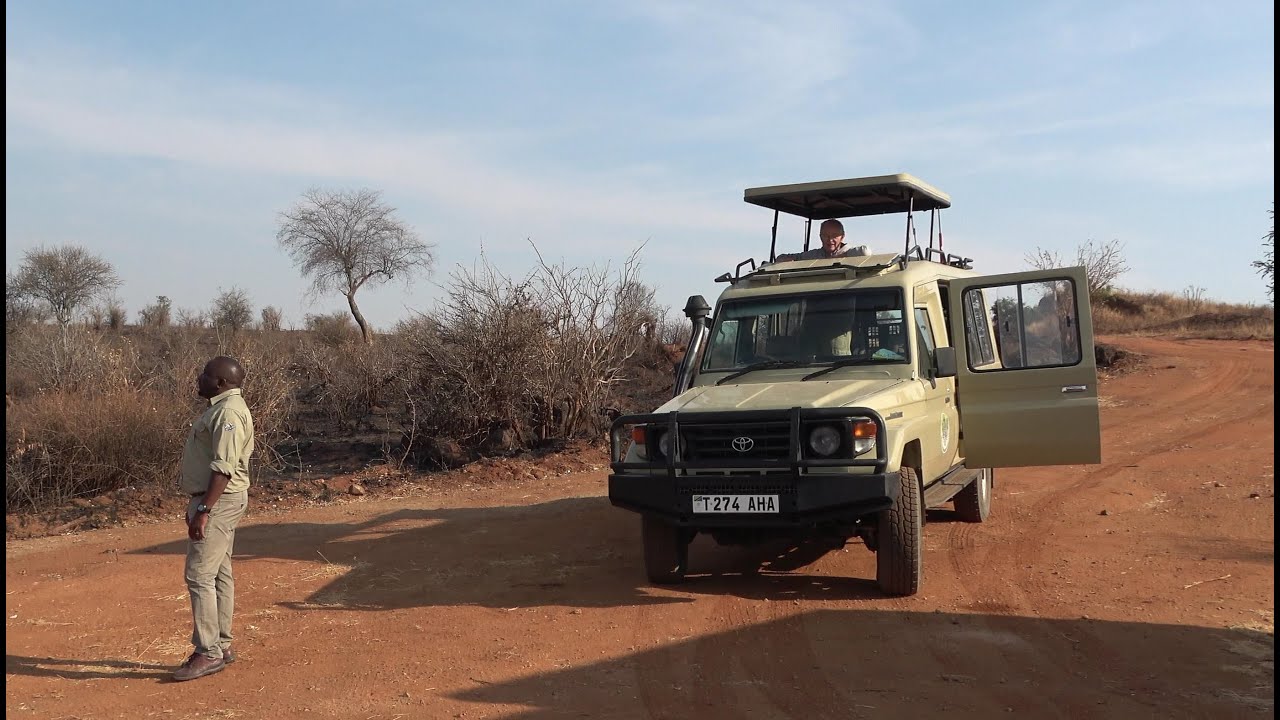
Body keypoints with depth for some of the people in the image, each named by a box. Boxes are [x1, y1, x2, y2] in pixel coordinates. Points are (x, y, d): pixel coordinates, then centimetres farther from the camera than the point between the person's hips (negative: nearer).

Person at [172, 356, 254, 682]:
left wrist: (203, 511, -26)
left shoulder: (228, 412, -18)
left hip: (219, 502, -11)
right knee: (219, 574, 13)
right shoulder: (221, 408, 15)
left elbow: (223, 469, -24)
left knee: (199, 576, -9)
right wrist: (197, 505, 22)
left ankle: (208, 653, -5)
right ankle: (221, 646, 20)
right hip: (213, 500, 11)